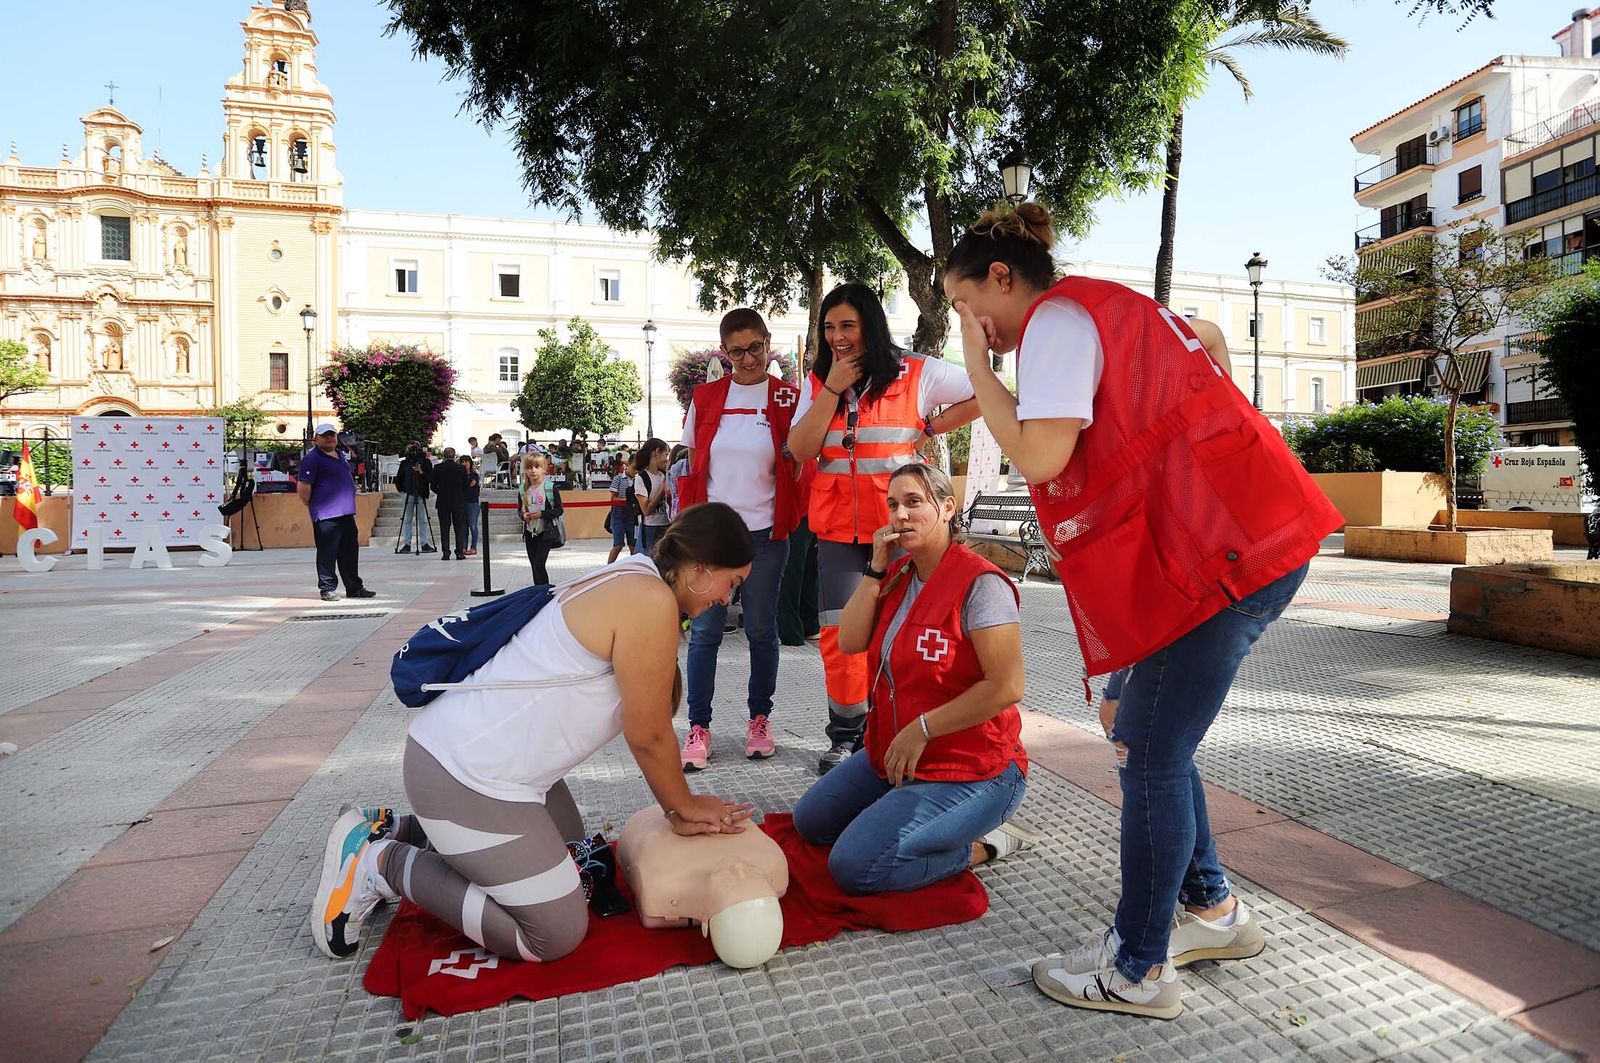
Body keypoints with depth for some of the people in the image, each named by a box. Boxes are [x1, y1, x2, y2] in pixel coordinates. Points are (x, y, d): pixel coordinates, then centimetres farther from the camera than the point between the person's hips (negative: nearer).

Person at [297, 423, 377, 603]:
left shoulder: (339, 455, 16)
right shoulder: (312, 458, -10)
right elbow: (303, 486, -15)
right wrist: (311, 505, -5)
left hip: (346, 513, 8)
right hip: (326, 515, -8)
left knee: (350, 553, 13)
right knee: (327, 554, -2)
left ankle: (355, 588, 21)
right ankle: (327, 589, 7)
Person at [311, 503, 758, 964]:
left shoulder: (631, 584, 8)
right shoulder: (651, 601, -23)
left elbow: (648, 726, 10)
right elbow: (648, 736, -16)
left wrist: (681, 806, 10)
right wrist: (684, 807, 1)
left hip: (471, 751, 11)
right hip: (465, 774, -10)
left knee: (571, 862, 25)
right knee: (556, 935, -1)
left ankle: (396, 830, 25)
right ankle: (378, 863, 4)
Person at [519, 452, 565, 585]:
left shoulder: (551, 487, -9)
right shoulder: (523, 489, 4)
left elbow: (559, 510, -8)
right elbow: (519, 509, 15)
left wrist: (542, 514, -20)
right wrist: (523, 515, -8)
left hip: (545, 532, -5)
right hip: (530, 532, 5)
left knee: (539, 565, -14)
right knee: (534, 566, 11)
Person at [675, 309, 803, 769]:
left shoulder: (788, 398, -1)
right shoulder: (705, 398, 5)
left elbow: (797, 466, 2)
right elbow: (692, 466, 10)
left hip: (765, 534, -1)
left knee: (761, 630, 9)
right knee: (704, 631, 2)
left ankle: (760, 720, 23)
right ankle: (698, 728, 12)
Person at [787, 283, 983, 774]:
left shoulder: (916, 373, -2)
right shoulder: (818, 381, 9)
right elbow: (800, 450, -3)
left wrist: (930, 427, -4)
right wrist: (832, 389, -9)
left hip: (898, 522, -3)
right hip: (838, 525, 3)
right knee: (840, 632, 2)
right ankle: (845, 735, 16)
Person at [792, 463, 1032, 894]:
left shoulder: (980, 583, -21)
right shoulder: (897, 575, 4)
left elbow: (1007, 686, -25)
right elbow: (850, 642, -4)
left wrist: (920, 730, -20)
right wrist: (876, 568, -10)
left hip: (968, 770, -8)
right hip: (893, 754, 9)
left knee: (854, 868, -17)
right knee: (809, 821, 15)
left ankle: (981, 846, 0)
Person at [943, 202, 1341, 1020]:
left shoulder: (1056, 317, -9)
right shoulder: (1110, 309, 21)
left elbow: (1039, 457, -21)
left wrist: (978, 366, -9)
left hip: (1222, 552, -10)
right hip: (1251, 536, 10)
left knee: (1152, 756, -1)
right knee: (1142, 732, 17)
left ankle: (1137, 972, 14)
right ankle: (1211, 909, 31)